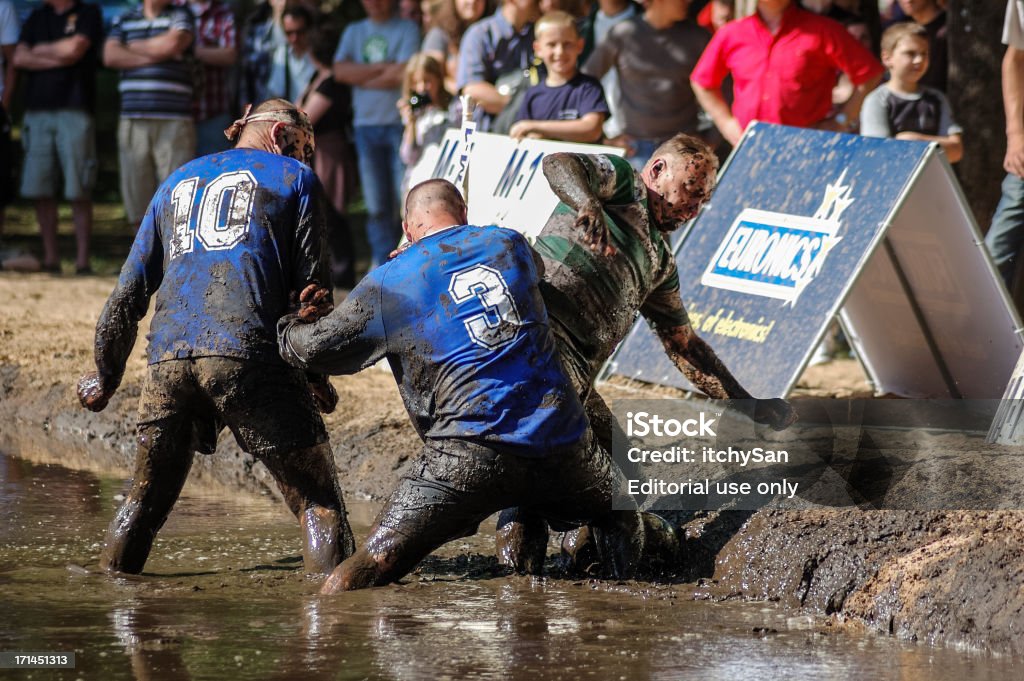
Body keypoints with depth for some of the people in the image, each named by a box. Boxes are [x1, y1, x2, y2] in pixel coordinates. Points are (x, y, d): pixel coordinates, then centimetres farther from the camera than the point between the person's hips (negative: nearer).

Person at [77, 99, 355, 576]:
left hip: (167, 358, 4)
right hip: (247, 353, -4)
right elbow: (311, 286, 9)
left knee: (147, 496, 20)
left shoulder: (177, 182, 29)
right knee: (317, 500, -3)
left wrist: (106, 378, 35)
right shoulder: (294, 178, 17)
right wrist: (318, 375, 20)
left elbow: (128, 294, 26)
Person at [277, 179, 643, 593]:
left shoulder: (391, 282, 6)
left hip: (471, 455, -3)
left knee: (377, 561, -6)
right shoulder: (510, 245, 17)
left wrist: (285, 329, 34)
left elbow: (316, 348, 10)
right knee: (620, 515, 31)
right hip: (559, 441, 3)